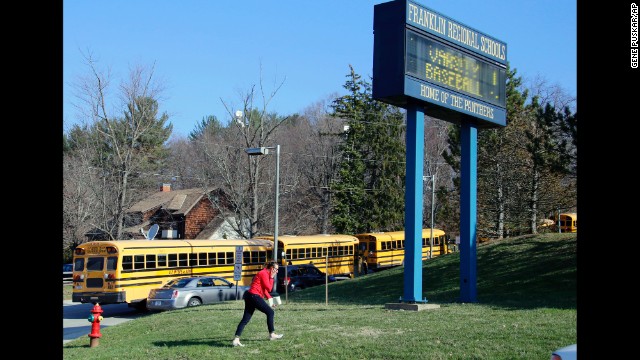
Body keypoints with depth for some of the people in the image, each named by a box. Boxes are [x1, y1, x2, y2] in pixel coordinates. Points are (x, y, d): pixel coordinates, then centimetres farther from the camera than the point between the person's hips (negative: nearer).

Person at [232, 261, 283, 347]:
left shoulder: (265, 274, 20)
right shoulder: (264, 273, -10)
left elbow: (264, 289, 24)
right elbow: (269, 288, -13)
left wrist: (270, 299, 17)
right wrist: (271, 278, -4)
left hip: (249, 296, 10)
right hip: (254, 296, -10)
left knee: (245, 319, 3)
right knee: (270, 312, 2)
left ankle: (236, 339, -4)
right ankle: (272, 334, 11)